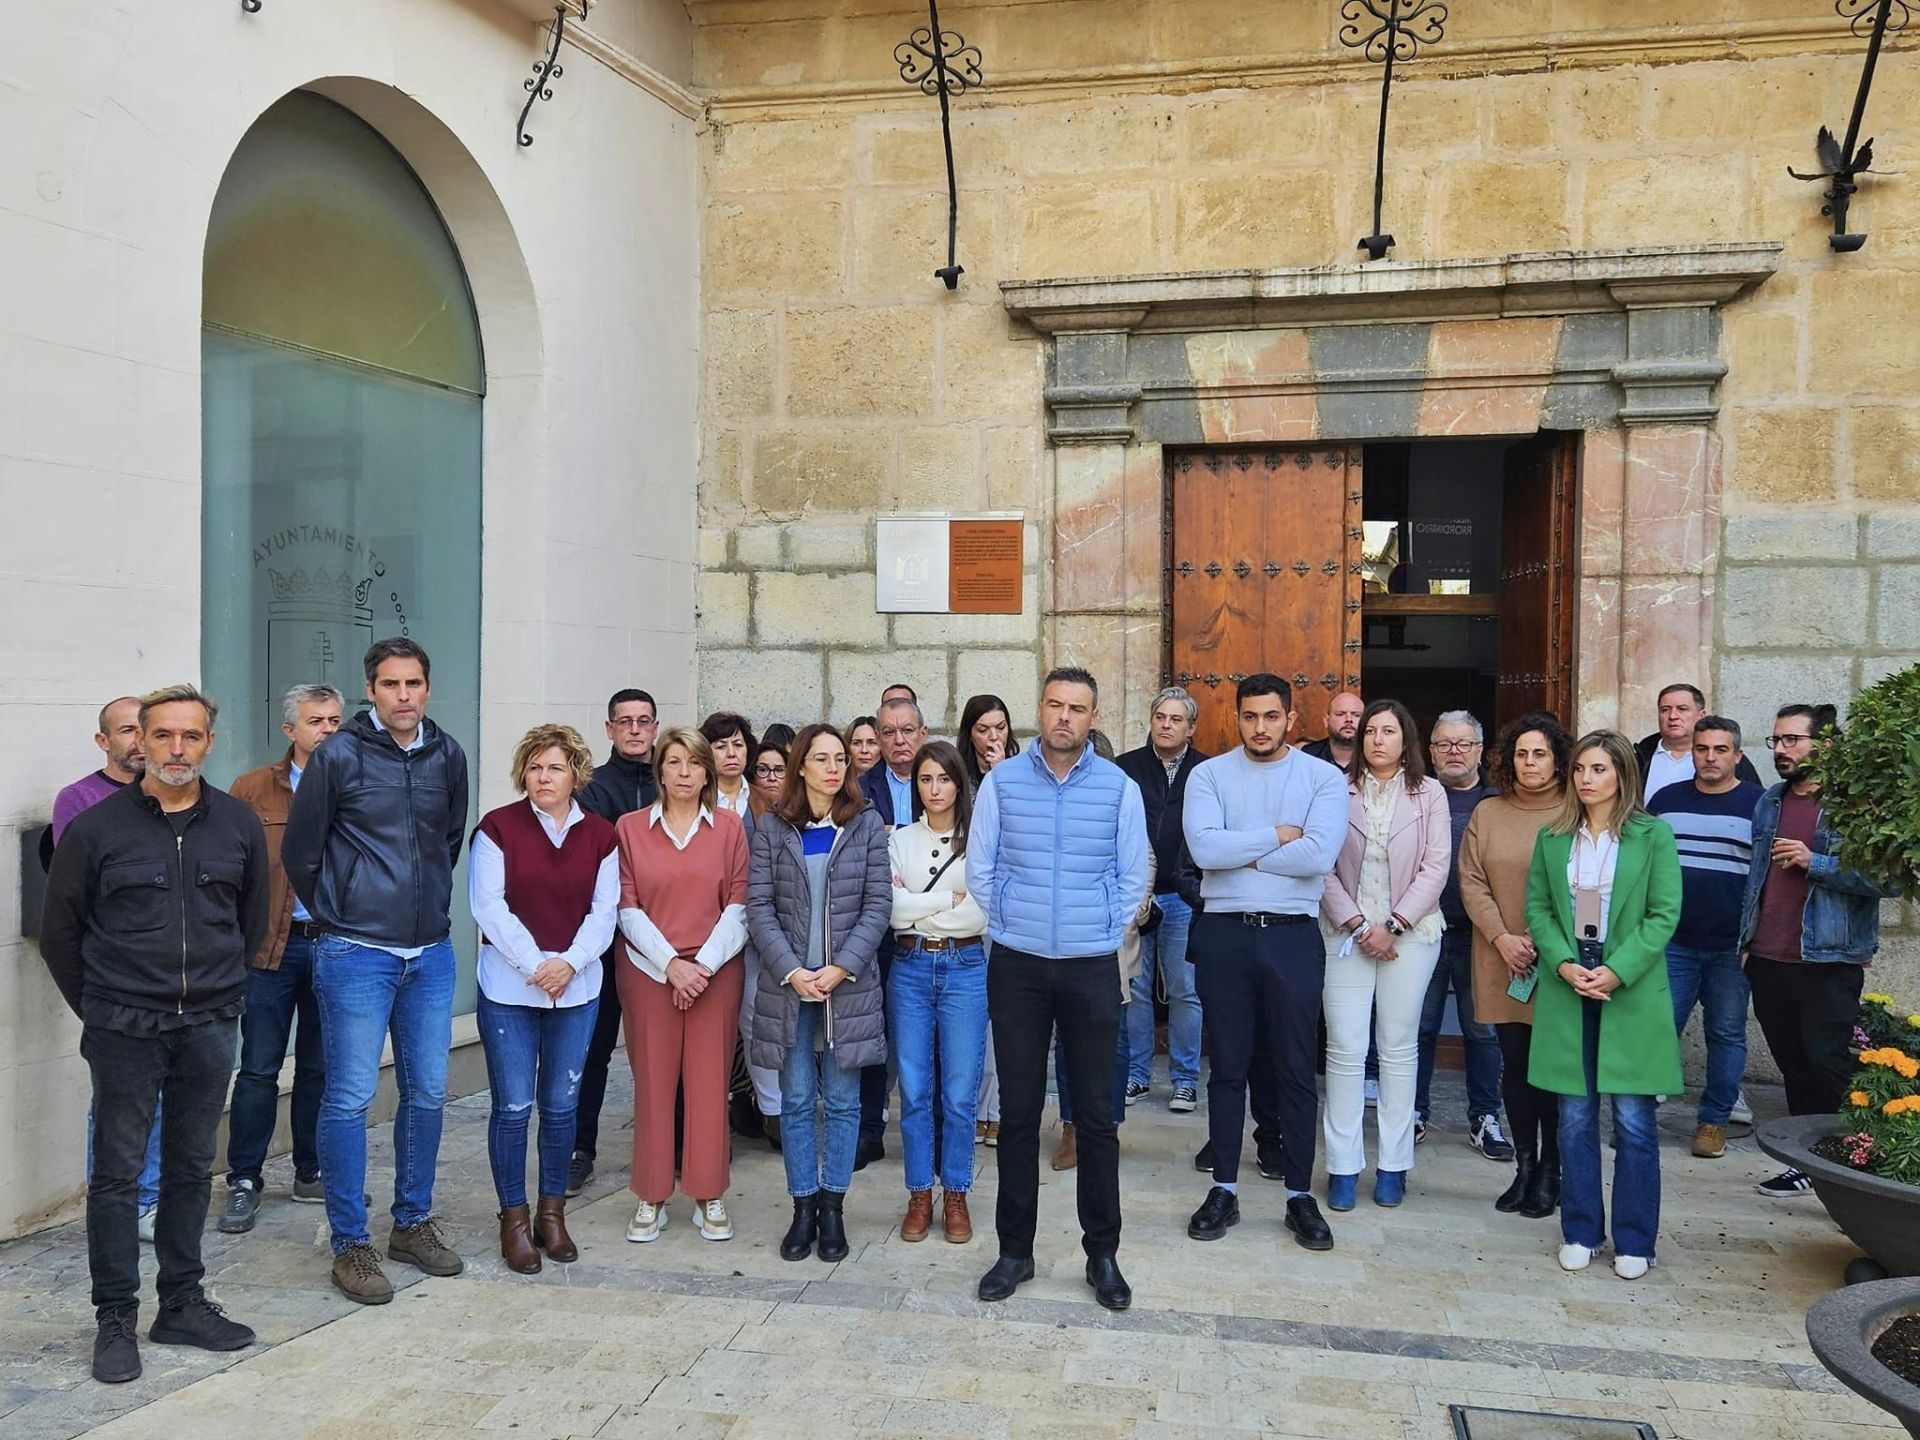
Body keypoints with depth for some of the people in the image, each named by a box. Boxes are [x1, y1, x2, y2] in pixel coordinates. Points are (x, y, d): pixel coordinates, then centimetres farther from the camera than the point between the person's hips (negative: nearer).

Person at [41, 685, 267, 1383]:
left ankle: (182, 1305, 24)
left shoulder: (239, 825, 3)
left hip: (209, 1030, 3)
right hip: (124, 1032, -2)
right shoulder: (95, 828, -4)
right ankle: (115, 1320, 15)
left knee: (191, 1169, 12)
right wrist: (98, 1008, 6)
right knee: (118, 1174, 3)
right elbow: (60, 931, 4)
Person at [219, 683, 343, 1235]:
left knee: (321, 1067, 12)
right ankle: (243, 1182, 17)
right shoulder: (252, 790, 1)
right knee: (259, 1068, 4)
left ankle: (311, 1174, 26)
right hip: (271, 947, -2)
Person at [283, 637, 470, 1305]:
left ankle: (413, 1224, 27)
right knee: (350, 1098, -1)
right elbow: (299, 851, 1)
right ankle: (350, 1244, 12)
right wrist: (334, 916, 7)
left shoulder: (448, 755, 6)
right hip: (356, 954, -5)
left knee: (427, 1093, 11)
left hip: (431, 952, 5)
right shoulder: (337, 756, -7)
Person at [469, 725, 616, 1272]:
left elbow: (604, 911, 2)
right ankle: (514, 1220, 15)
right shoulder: (498, 827, -3)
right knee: (513, 1106, 1)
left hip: (576, 988, 3)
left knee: (561, 1105, 9)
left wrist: (570, 962, -13)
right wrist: (535, 964, -14)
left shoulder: (600, 834, 5)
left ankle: (552, 1213, 23)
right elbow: (489, 907, -9)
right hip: (509, 987, -2)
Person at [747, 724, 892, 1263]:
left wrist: (841, 968, -12)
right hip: (787, 983, 0)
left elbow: (878, 905, -2)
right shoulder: (772, 827, 2)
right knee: (796, 1101, 7)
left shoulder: (867, 824, 2)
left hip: (849, 983, 0)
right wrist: (792, 971, -12)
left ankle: (832, 1208, 19)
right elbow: (758, 906, -1)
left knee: (842, 1101, 7)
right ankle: (803, 1208, 18)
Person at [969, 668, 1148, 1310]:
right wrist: (1008, 927, 6)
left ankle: (1103, 1253, 20)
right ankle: (1015, 1250, 20)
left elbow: (1133, 877, 7)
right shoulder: (1001, 782, 0)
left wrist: (1104, 933, 5)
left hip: (1092, 968, 0)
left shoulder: (1120, 788, -1)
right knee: (1018, 1111, 8)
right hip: (1016, 967, 1)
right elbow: (980, 868, 6)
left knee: (1097, 1115, 6)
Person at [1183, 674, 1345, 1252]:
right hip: (1224, 933, 1)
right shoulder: (1209, 775, 2)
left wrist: (1242, 852, -9)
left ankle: (1299, 1195, 20)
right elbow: (1203, 848, -14)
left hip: (1293, 935, -1)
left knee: (1297, 1069, 7)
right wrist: (1277, 836, -9)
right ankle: (1224, 1190, 22)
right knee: (1228, 1067, 10)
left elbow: (1319, 856, -15)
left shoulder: (1323, 778, 0)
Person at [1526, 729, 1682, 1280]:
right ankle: (1580, 1233, 19)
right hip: (1567, 989, 3)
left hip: (1632, 991, -3)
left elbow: (1664, 914, -5)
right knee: (1576, 1117, 7)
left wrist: (1617, 972, -14)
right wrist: (1564, 965, -9)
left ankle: (1634, 1241, 15)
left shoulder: (1653, 835, -2)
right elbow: (1537, 908, 7)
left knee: (1634, 1121, 1)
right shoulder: (1552, 838, 8)